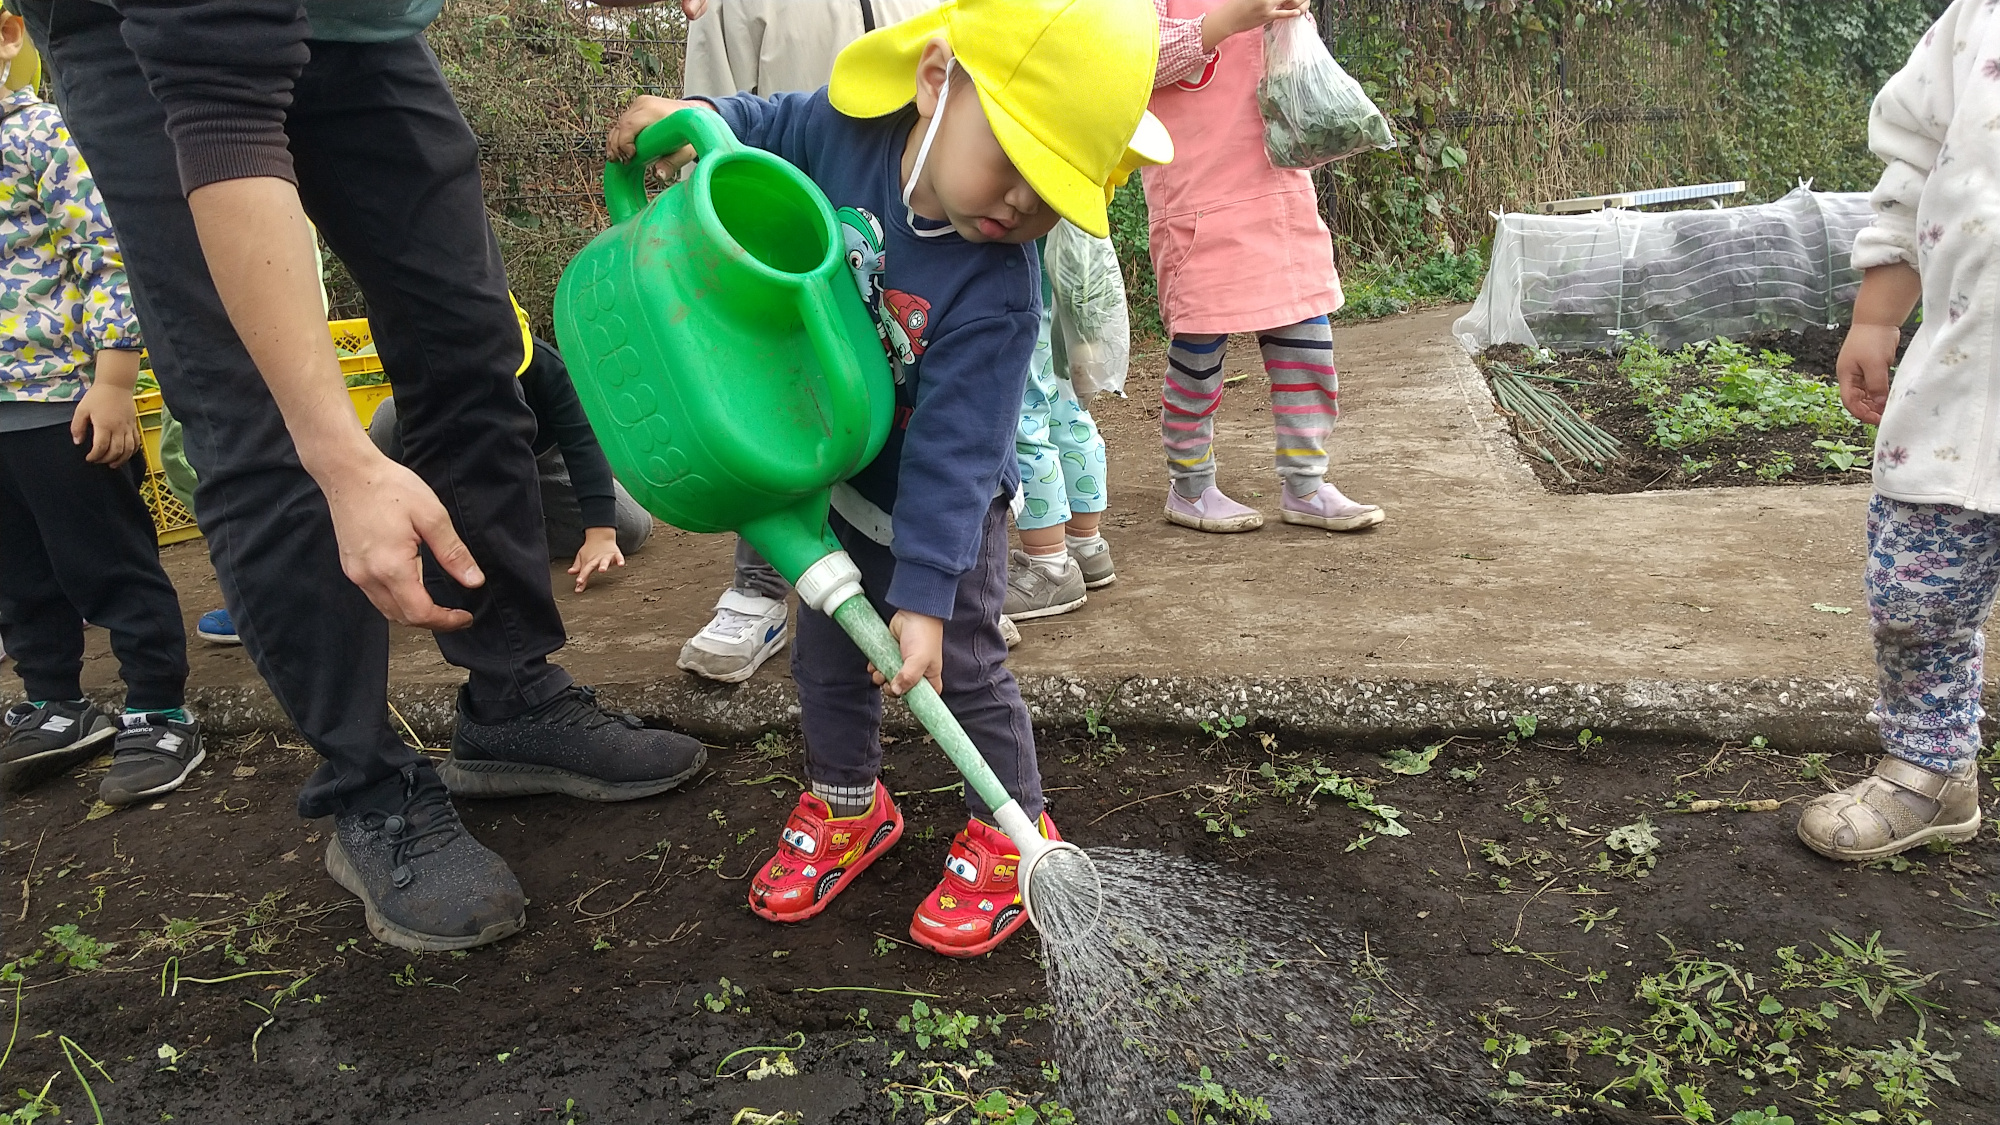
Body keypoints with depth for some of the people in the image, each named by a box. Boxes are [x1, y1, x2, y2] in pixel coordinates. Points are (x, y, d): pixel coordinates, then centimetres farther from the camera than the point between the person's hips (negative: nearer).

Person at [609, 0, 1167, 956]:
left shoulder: (994, 293, -33)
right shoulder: (840, 133, -20)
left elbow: (952, 453, -32)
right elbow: (761, 126, 5)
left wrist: (924, 592, -31)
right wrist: (684, 117, -14)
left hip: (941, 502, -5)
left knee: (960, 663, 3)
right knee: (826, 653, 16)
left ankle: (1012, 830, 25)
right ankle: (847, 803, 39)